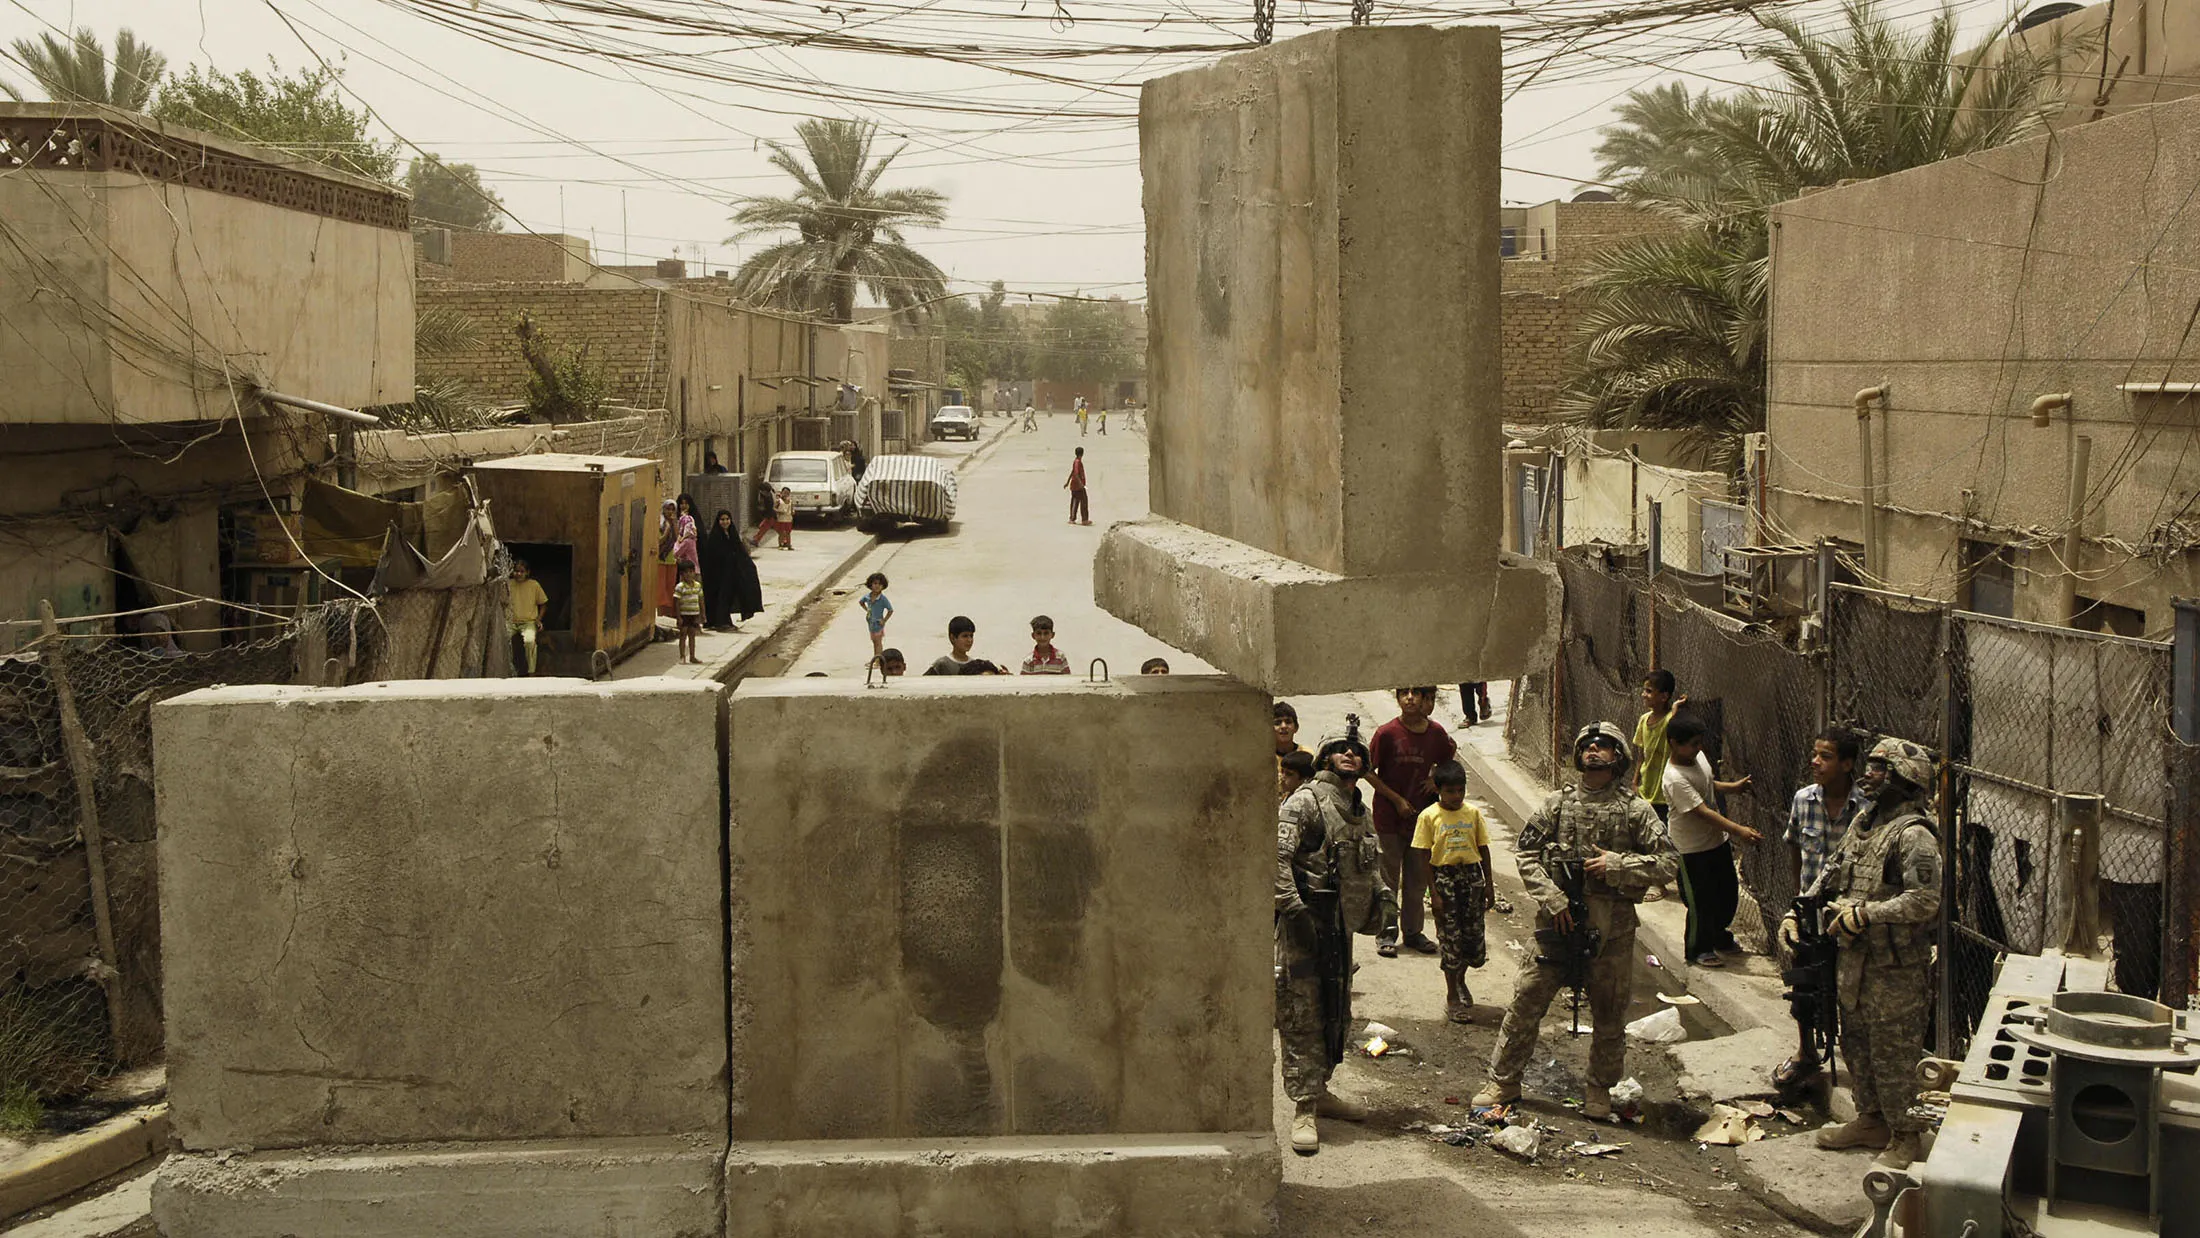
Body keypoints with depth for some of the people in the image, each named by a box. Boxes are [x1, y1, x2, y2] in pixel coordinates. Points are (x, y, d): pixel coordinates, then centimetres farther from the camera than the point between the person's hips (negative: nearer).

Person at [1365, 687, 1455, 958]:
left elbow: (1449, 760, 19)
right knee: (1388, 879, 4)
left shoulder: (1436, 733, -2)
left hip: (1420, 815, 3)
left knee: (1418, 879, 12)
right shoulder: (1387, 733, -13)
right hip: (1389, 816, -3)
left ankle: (1413, 932, 24)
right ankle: (1387, 934, 14)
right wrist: (1397, 800, -12)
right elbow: (1369, 773, -7)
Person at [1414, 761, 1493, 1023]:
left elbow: (1483, 849, 9)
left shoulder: (1473, 813, 3)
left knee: (1474, 934, 4)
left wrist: (1488, 887, 8)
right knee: (1451, 938, 1)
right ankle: (1452, 997, 14)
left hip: (1472, 876, 3)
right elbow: (1425, 857, -5)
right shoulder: (1429, 816, -6)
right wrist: (1434, 893, -9)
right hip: (1444, 877, -3)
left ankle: (1460, 979, 34)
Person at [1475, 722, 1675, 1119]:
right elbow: (1525, 853, 3)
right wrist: (1551, 898, -8)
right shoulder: (1558, 803, 3)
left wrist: (1617, 865, -15)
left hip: (1612, 927, 0)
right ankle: (1503, 1082, 14)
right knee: (1527, 1002, 2)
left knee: (1610, 1013, 9)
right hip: (1558, 920, 1)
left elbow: (1666, 864, -3)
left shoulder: (1635, 810, -1)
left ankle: (1599, 1089, 27)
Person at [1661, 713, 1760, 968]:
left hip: (1717, 840, 9)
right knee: (1701, 901, 2)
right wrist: (1738, 830, -37)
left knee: (1728, 891, 20)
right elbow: (1702, 812, -33)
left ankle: (1719, 935, 43)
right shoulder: (1675, 779, -29)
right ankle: (1699, 949, 22)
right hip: (1692, 849, -9)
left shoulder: (1698, 756, -2)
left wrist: (1732, 787, 12)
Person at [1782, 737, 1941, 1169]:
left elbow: (1925, 901, -27)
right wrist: (1797, 911, 12)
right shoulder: (1863, 820, 9)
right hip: (1854, 959, 9)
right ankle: (1870, 1121, 36)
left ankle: (1904, 1138, 14)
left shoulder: (1914, 835, -20)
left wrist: (1864, 914, -26)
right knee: (1857, 1046, 21)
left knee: (1894, 1056, 1)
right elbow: (1832, 872, 20)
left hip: (1895, 970, -9)